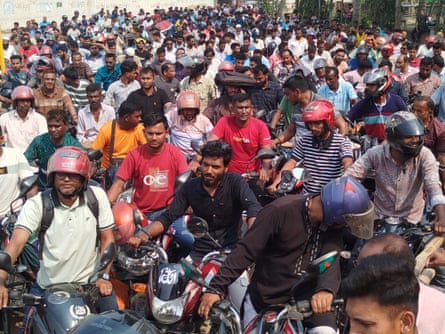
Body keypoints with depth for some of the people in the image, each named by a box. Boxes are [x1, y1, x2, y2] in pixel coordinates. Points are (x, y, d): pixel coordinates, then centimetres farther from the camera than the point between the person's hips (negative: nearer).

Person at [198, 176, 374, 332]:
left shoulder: (333, 224, -6)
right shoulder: (280, 211, -21)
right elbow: (246, 251, -20)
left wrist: (326, 289, -39)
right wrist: (216, 287, -26)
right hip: (263, 303, -2)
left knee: (326, 328, -21)